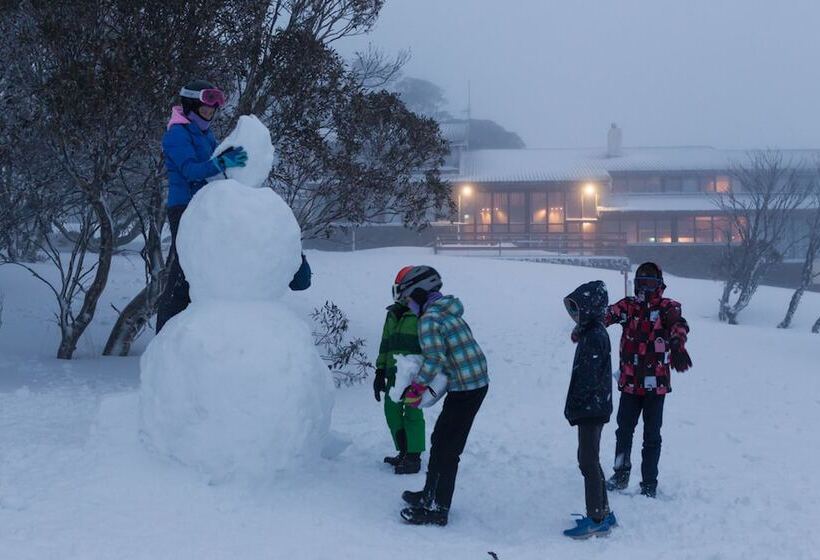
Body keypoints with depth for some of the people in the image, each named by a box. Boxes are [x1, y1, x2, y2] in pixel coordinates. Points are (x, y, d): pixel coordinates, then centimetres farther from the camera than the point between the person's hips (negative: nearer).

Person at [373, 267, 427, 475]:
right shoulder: (393, 314, 14)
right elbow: (385, 346, 19)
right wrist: (380, 372, 15)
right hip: (394, 374, 8)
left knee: (412, 414, -5)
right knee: (392, 411, 11)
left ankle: (414, 458, 3)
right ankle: (404, 453, 23)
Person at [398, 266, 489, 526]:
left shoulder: (429, 319, -15)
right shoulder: (450, 312, 14)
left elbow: (433, 359, -23)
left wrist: (416, 390, -12)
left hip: (464, 390, -10)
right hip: (478, 383, 10)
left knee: (446, 448, -3)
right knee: (440, 439, 20)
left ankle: (436, 509, 1)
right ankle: (431, 494, 32)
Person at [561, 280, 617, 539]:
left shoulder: (594, 336, -18)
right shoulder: (591, 332, 13)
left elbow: (588, 377, -22)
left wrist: (574, 407, -18)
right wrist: (575, 407, 18)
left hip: (591, 409, -10)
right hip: (594, 408, 10)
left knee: (588, 462, -6)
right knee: (589, 460, 17)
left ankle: (596, 520, -2)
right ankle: (603, 513, 24)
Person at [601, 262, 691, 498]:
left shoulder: (667, 307, -3)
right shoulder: (628, 305, 4)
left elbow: (679, 324, -23)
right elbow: (608, 314, -13)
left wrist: (677, 346, -45)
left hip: (656, 383, -2)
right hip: (629, 382, 3)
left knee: (652, 436, 5)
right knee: (624, 430, 13)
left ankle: (649, 484, 16)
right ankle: (621, 476, 30)